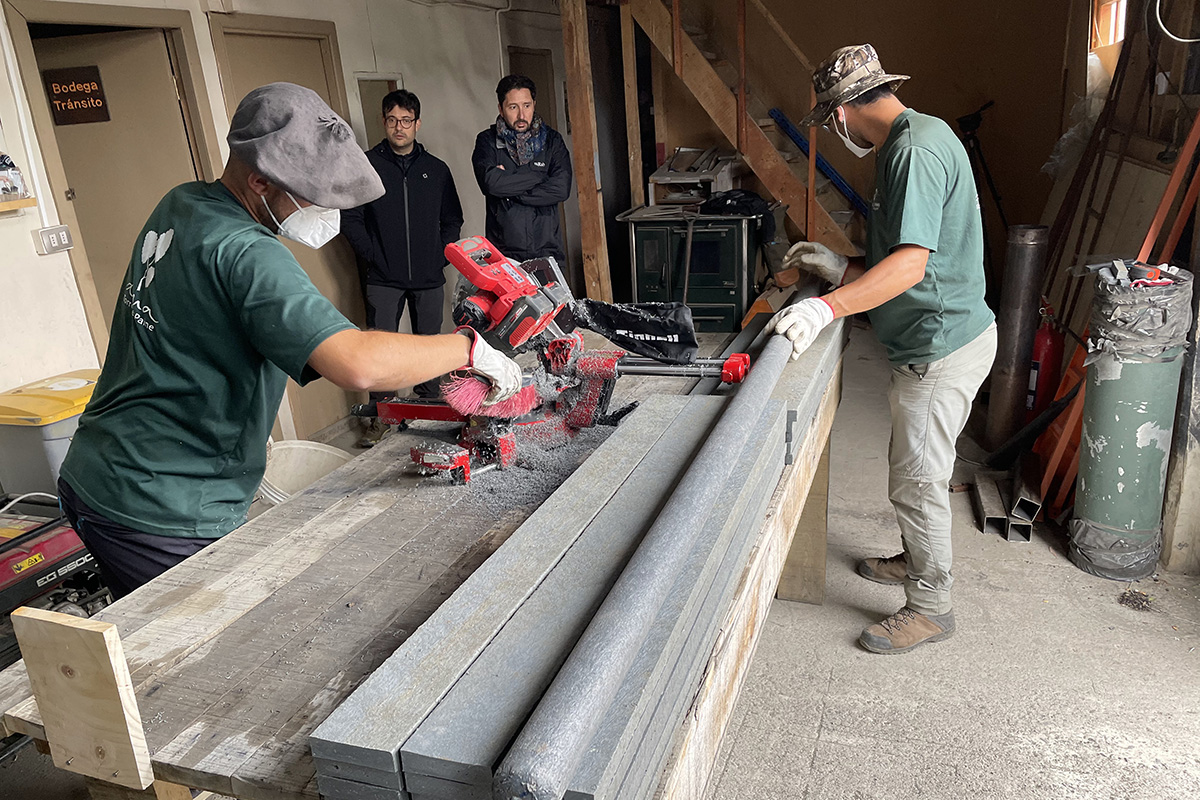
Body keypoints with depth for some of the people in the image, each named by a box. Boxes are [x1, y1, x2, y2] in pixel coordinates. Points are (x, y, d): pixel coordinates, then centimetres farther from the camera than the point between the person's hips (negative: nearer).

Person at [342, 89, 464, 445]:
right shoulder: (365, 165, 2)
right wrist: (372, 255, -7)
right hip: (382, 279, -2)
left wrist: (440, 256, 2)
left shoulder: (436, 169, 10)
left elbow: (452, 219, 15)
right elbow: (351, 218, 2)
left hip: (428, 278, 2)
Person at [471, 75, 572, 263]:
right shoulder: (487, 141, 8)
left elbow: (561, 189, -5)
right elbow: (491, 182, -12)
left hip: (547, 250, 1)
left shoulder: (551, 140, 11)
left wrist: (509, 194, -6)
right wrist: (541, 177, -5)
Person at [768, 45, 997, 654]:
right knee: (914, 469, 24)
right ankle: (919, 561, 43)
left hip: (943, 346, -11)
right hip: (944, 336, 11)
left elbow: (910, 265, -30)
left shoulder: (916, 149, -20)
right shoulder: (917, 136, 13)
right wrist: (840, 267, 15)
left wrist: (827, 307, -38)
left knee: (917, 481, 2)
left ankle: (931, 605, 20)